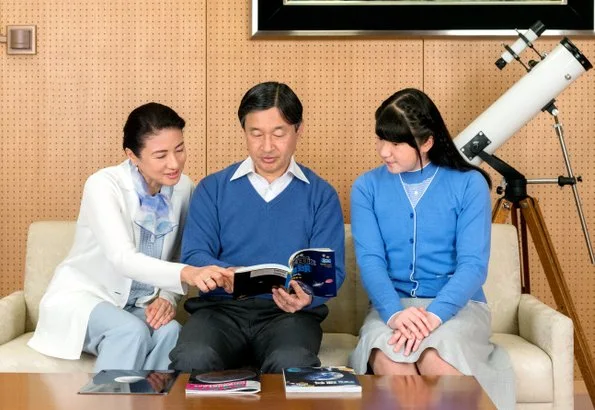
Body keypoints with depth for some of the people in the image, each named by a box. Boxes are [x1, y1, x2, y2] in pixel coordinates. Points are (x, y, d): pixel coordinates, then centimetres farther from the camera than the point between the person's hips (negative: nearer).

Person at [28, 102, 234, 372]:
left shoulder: (183, 188, -3)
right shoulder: (104, 185, -19)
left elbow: (180, 259, 5)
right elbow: (123, 259, -33)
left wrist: (168, 297, -17)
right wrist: (187, 273, -49)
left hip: (139, 305, 4)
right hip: (82, 295, -4)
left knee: (169, 332, -29)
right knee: (131, 332, -34)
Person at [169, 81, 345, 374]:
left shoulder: (321, 195, 12)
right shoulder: (212, 189, 14)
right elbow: (193, 256, 3)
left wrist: (307, 295, -22)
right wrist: (226, 274, -21)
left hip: (288, 314, 0)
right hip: (221, 308, 1)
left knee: (293, 364, -35)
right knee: (191, 359, -33)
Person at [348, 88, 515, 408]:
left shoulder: (469, 184, 0)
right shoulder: (367, 187, 6)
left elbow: (473, 264, -8)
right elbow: (370, 260, -5)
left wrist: (434, 314, -26)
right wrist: (394, 312, -25)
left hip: (457, 304, -1)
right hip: (392, 305, 1)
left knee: (436, 360, -34)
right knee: (388, 360, -33)